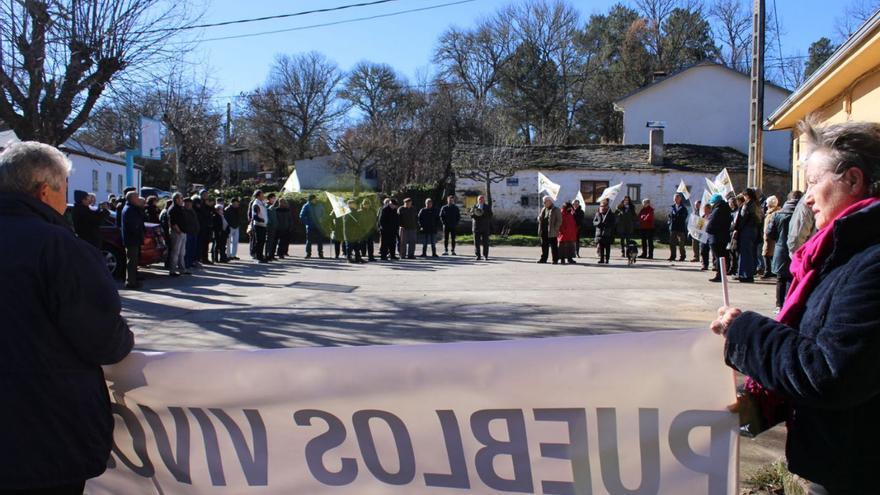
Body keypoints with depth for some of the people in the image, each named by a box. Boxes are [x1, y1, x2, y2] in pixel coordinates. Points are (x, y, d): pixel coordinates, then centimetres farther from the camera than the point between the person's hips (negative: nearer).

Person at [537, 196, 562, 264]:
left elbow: (559, 220, -8)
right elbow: (539, 217, 25)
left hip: (552, 232, -6)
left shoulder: (556, 210, -4)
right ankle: (543, 258, 16)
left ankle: (555, 259, 2)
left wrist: (555, 229, -14)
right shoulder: (543, 209, 17)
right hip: (544, 231, 7)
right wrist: (540, 219, 1)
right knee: (544, 245, 9)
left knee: (553, 246, -3)